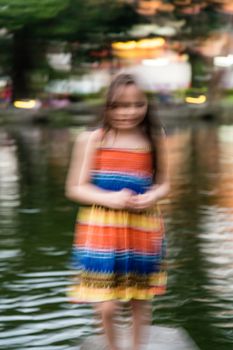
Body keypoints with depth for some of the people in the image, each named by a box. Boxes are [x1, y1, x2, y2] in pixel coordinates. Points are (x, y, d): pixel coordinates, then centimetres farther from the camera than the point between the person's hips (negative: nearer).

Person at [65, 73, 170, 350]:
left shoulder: (154, 140, 1)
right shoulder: (92, 140, -5)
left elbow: (163, 183, 10)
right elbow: (75, 188, -4)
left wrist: (151, 197, -13)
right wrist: (109, 198, -19)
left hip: (143, 227, 2)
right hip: (102, 229, -2)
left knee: (141, 301, 14)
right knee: (107, 307, -2)